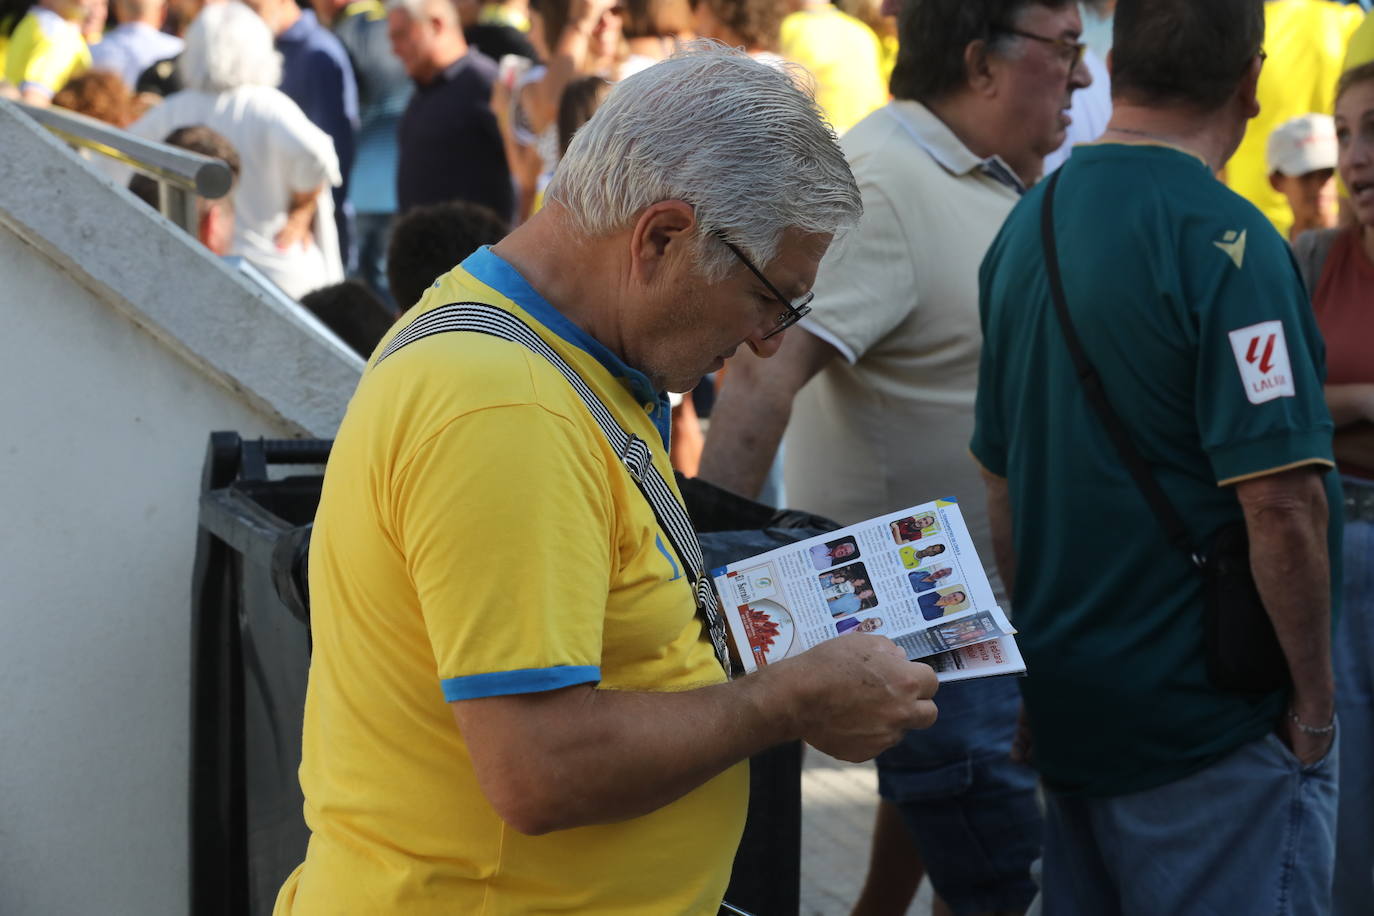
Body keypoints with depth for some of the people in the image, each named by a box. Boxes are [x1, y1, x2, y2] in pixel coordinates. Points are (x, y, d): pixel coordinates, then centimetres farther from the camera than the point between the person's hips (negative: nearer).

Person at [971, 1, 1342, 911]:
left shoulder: (1027, 228, 7)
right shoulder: (1225, 239, -18)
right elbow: (1280, 502, -23)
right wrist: (1314, 701, -12)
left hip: (1069, 703, 8)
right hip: (1212, 721, -8)